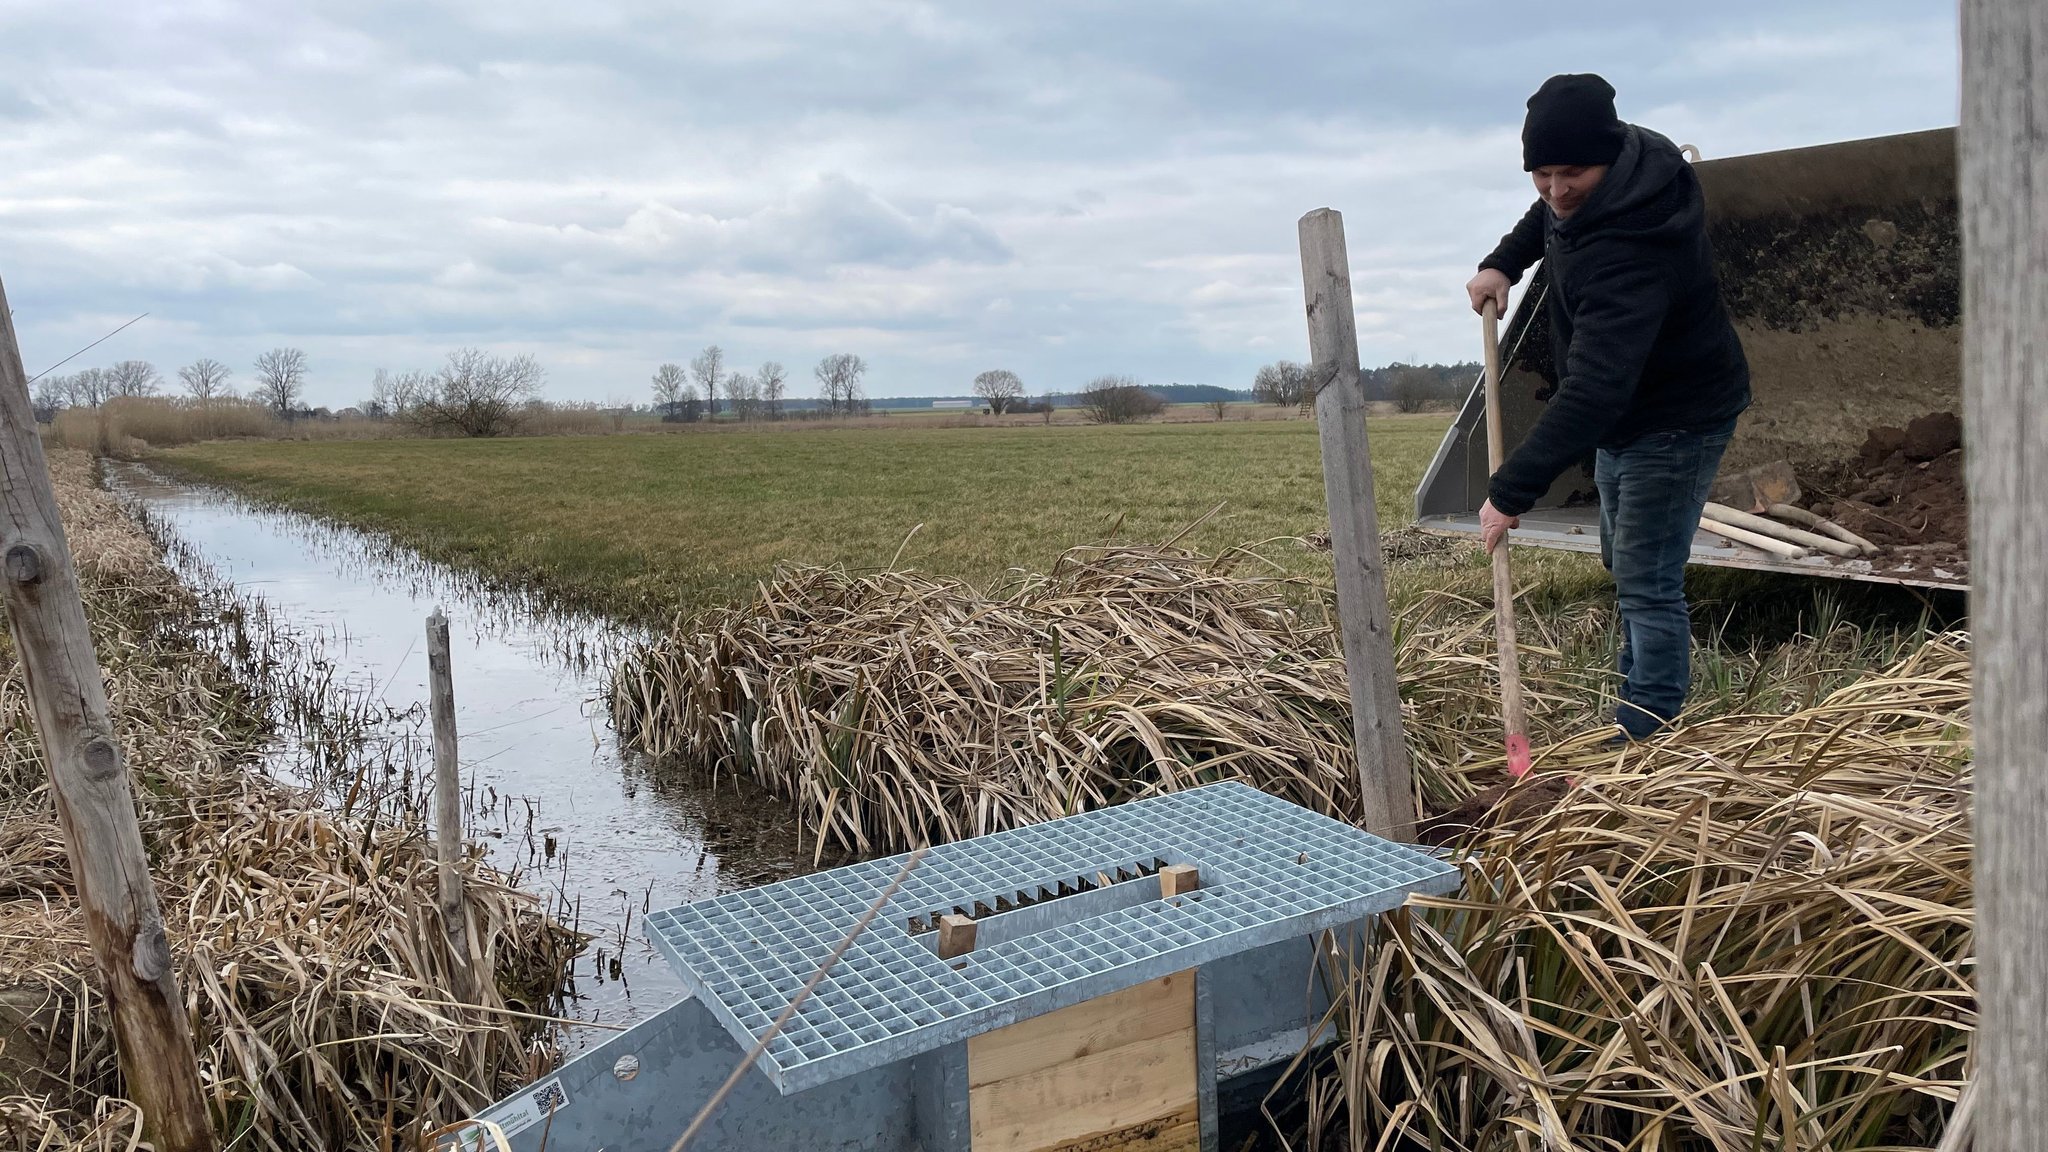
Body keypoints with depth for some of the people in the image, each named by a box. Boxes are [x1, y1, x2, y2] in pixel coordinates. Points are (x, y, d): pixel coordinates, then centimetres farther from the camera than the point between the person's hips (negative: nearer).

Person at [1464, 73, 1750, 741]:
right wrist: (1505, 261, 0)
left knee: (1646, 586, -11)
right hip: (1623, 417, 10)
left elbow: (1592, 391, -46)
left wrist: (1512, 491, -48)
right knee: (1624, 565, 23)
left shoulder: (1629, 255, -39)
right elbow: (1548, 218, 17)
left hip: (1674, 424, -10)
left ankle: (1647, 743, -1)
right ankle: (1644, 696, 41)